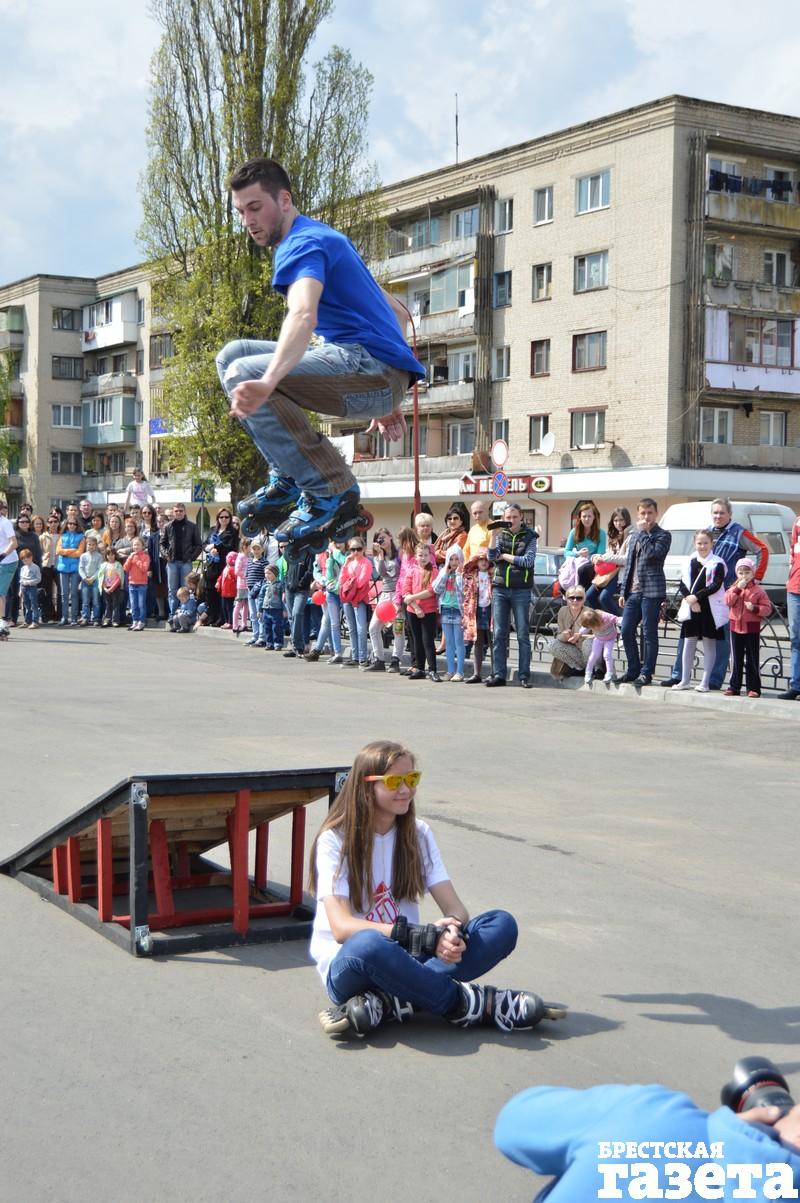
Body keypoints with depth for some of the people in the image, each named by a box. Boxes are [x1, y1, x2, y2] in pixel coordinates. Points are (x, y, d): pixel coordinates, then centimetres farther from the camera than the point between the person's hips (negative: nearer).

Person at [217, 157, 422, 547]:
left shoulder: (302, 244, -9)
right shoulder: (325, 237, 24)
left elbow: (303, 316, -32)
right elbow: (397, 313, 27)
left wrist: (267, 381, -49)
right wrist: (388, 403, 27)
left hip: (373, 369, -11)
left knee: (244, 375, -22)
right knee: (233, 354, 12)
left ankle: (330, 491, -17)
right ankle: (288, 478, 5)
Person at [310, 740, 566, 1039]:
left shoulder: (418, 834, 7)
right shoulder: (335, 839, -8)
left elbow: (455, 908, -1)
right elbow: (342, 927, -20)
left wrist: (451, 929, -27)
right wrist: (425, 936, -29)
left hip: (405, 960, 6)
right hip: (347, 966, -5)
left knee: (503, 924, -16)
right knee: (368, 945, -42)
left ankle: (384, 1004, -30)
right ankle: (471, 1003, -23)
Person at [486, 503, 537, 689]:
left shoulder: (529, 536, 4)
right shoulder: (500, 534, 10)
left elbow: (528, 561, -8)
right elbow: (491, 558, -2)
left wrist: (505, 556, -4)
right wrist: (493, 535, -12)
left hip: (521, 590, -2)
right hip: (500, 588, 2)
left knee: (523, 634, -1)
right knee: (499, 633, 0)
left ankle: (524, 676, 1)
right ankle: (498, 674, 3)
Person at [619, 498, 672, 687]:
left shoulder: (663, 535, -1)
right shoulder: (634, 536, 19)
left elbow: (652, 553, -20)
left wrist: (643, 532, -9)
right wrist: (623, 591, 15)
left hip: (651, 591, -6)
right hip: (633, 591, 7)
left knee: (649, 633, -2)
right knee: (626, 631, 5)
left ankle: (646, 673, 3)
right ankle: (634, 669, 17)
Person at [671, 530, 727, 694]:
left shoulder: (717, 563, -3)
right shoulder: (690, 562, 10)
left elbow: (716, 585, -13)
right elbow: (683, 584, 5)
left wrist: (696, 597, -17)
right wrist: (690, 600, -11)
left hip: (710, 609, -4)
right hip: (691, 608, 4)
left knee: (709, 643, 1)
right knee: (689, 643, 8)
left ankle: (705, 682, 5)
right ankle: (685, 680, 17)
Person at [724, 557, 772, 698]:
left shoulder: (758, 591, -2)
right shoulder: (733, 588, 7)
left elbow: (767, 609, -5)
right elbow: (728, 601, -11)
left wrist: (754, 608, -21)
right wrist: (738, 589, -18)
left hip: (752, 628, -3)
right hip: (735, 627, 3)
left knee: (752, 660, 1)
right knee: (736, 659, 9)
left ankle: (753, 688, 6)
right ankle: (734, 687, 15)